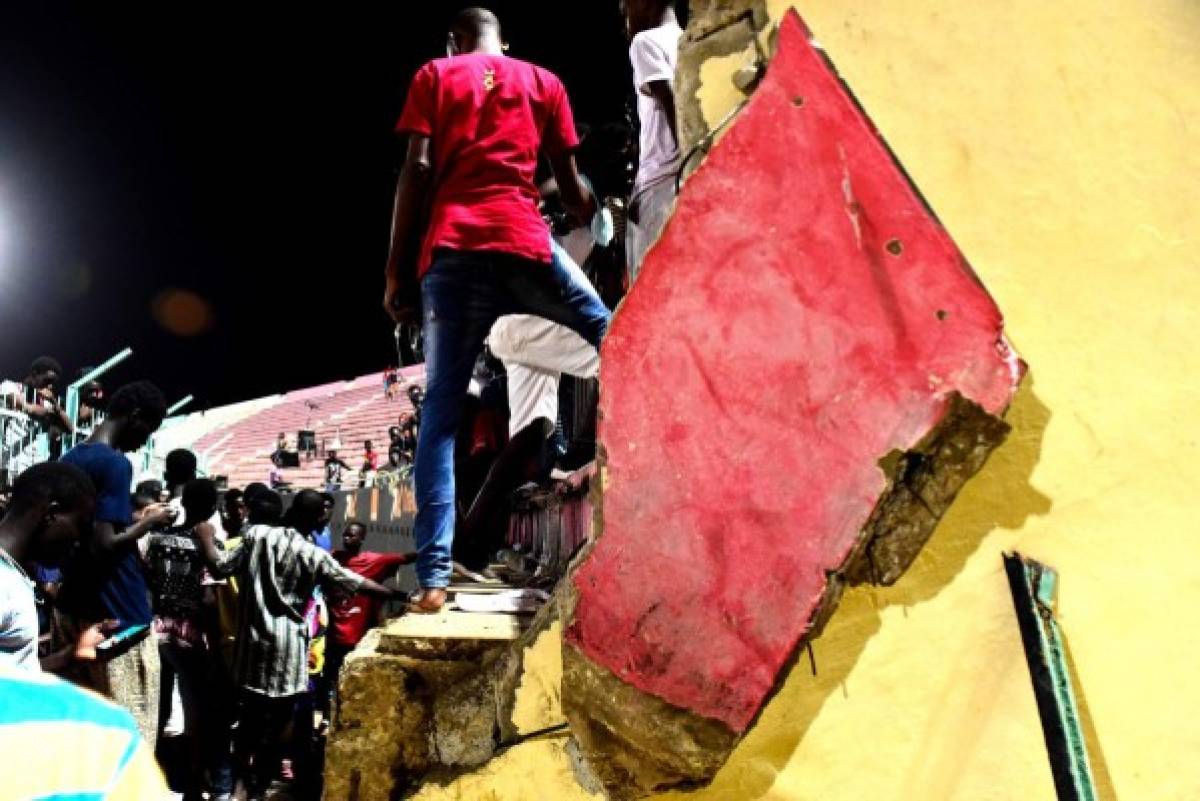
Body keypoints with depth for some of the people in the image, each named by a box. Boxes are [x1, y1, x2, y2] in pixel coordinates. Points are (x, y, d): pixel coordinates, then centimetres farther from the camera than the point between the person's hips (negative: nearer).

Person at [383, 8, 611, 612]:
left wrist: (396, 268, 4)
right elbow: (570, 184, 19)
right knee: (608, 335, 23)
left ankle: (433, 578, -7)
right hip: (524, 241, 0)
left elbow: (417, 170, 4)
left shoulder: (434, 75, 18)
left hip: (452, 249, 0)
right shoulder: (544, 81, 21)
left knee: (441, 412, 0)